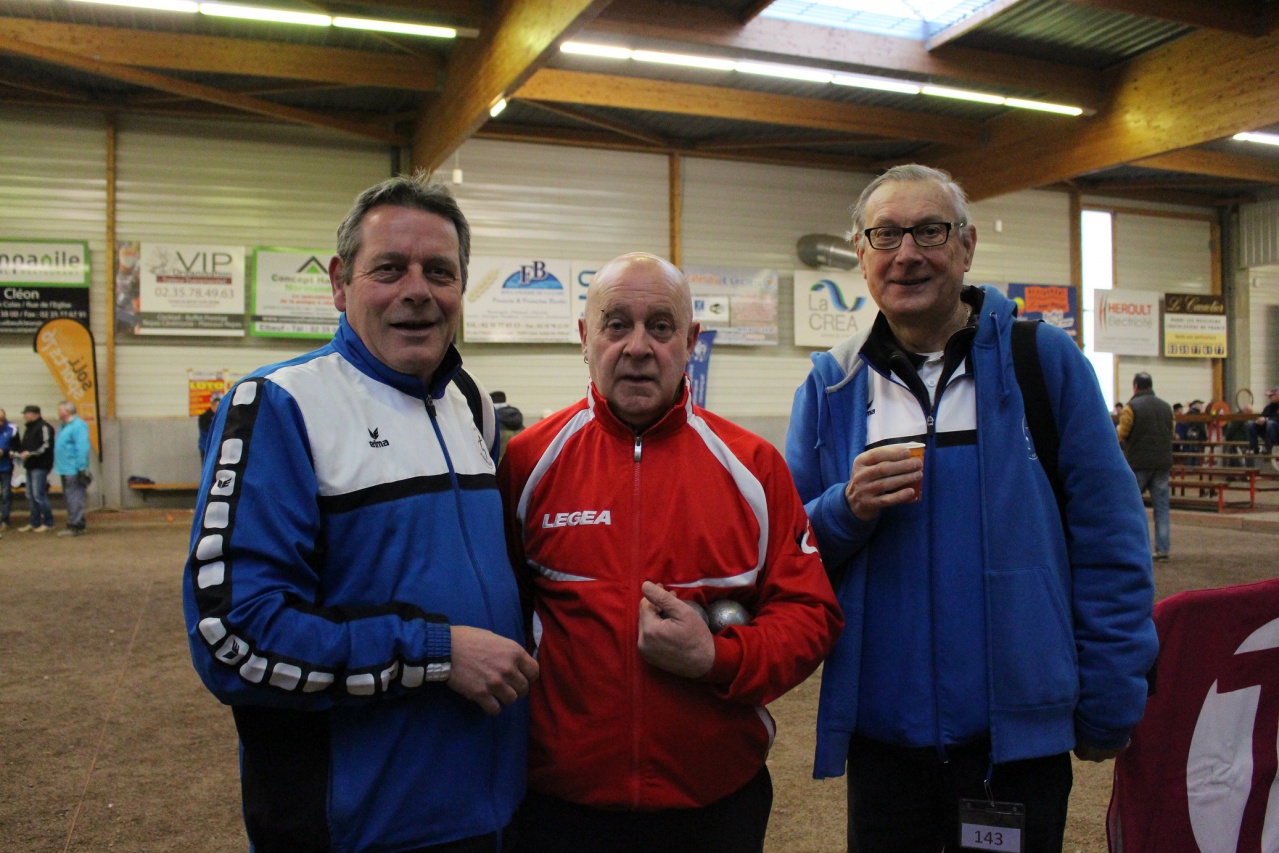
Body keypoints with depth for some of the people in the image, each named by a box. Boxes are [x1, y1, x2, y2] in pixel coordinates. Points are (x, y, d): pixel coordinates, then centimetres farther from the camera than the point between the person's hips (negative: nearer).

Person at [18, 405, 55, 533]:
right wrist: (21, 453, 7)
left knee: (39, 495, -9)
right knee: (31, 496, 11)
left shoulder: (44, 427, -11)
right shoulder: (29, 428, 20)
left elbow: (46, 446, -19)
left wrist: (30, 454, -21)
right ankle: (34, 523, 18)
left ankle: (48, 523, -2)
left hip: (40, 466, -10)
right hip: (30, 466, 10)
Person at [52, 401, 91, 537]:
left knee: (75, 499, -9)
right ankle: (73, 525, 20)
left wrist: (82, 468, -24)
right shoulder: (63, 426, 19)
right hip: (65, 469, 11)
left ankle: (75, 526, -8)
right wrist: (58, 465, 19)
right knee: (69, 499, 14)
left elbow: (83, 448, -20)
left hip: (74, 470, -11)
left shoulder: (78, 426, -14)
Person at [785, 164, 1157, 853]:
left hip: (1020, 735, -1)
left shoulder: (1044, 359, -4)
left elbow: (1110, 544, -2)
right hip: (881, 732, 2)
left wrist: (1111, 707, -2)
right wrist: (848, 509, -16)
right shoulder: (831, 384, 2)